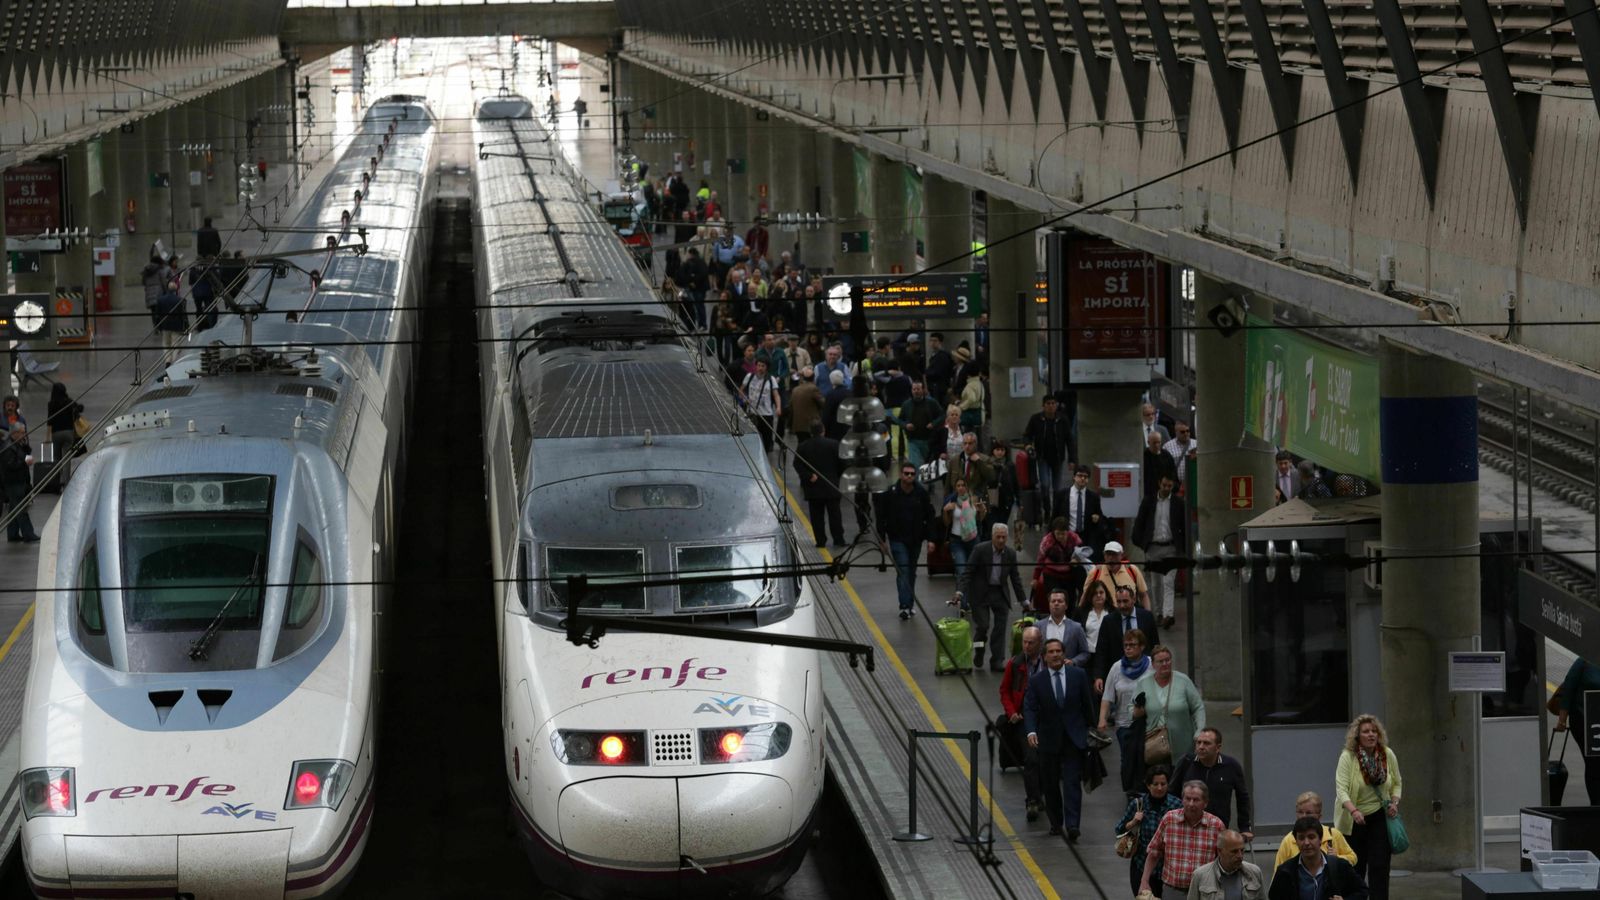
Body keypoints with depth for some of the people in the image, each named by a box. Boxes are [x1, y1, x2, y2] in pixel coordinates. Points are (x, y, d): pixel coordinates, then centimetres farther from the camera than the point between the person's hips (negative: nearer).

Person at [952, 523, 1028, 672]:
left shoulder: (1010, 554, 0)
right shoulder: (980, 550, -12)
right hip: (980, 593, -4)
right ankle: (979, 653, 17)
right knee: (983, 625, -10)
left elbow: (1015, 578, 9)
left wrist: (1023, 600, 10)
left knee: (1000, 627, -1)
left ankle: (997, 661, 5)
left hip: (999, 593, 4)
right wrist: (960, 591, -24)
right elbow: (967, 572, -12)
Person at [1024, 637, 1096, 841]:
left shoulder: (1078, 675, 0)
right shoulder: (1036, 681, -2)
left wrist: (1088, 728, 11)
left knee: (1072, 782, -10)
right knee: (1050, 784, 9)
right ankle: (1056, 822, 24)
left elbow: (1087, 704, 8)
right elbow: (1029, 708, -9)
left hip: (1073, 738, -1)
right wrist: (1031, 731, -25)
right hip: (1049, 739, 1)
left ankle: (1072, 825, -17)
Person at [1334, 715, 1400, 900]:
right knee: (1355, 868, 8)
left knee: (1379, 866, -6)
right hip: (1354, 821, -2)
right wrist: (1353, 811, -38)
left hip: (1379, 817, 2)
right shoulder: (1347, 757, -14)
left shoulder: (1388, 755, -3)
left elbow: (1396, 783, 11)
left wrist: (1394, 802, -8)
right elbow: (1341, 789, -22)